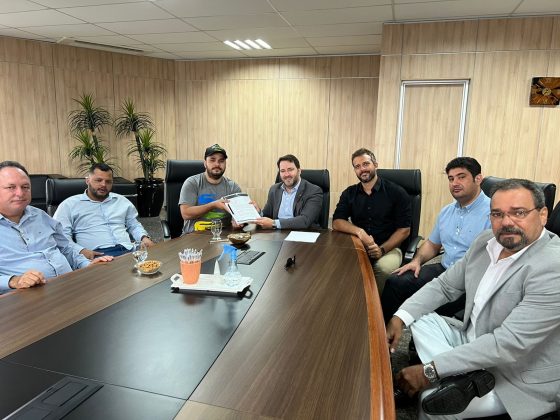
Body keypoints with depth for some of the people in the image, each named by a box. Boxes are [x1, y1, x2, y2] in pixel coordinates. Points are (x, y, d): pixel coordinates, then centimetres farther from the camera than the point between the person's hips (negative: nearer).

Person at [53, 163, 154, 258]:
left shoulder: (122, 200, 24)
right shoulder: (69, 204, 11)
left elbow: (134, 225, 30)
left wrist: (144, 237, 6)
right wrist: (81, 251, -15)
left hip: (127, 251, 4)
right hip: (97, 255, -4)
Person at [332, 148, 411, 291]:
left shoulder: (397, 193, -1)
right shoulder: (349, 194, 9)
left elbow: (404, 229, -3)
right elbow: (336, 222, 0)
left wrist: (382, 249, -18)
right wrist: (359, 231, -19)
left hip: (388, 247, -2)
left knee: (384, 267, -35)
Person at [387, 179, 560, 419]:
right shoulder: (485, 242, -2)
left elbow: (509, 344, -31)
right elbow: (444, 286, 5)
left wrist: (430, 371, -30)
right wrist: (400, 318, -11)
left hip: (519, 380, -9)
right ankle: (465, 378, -17)